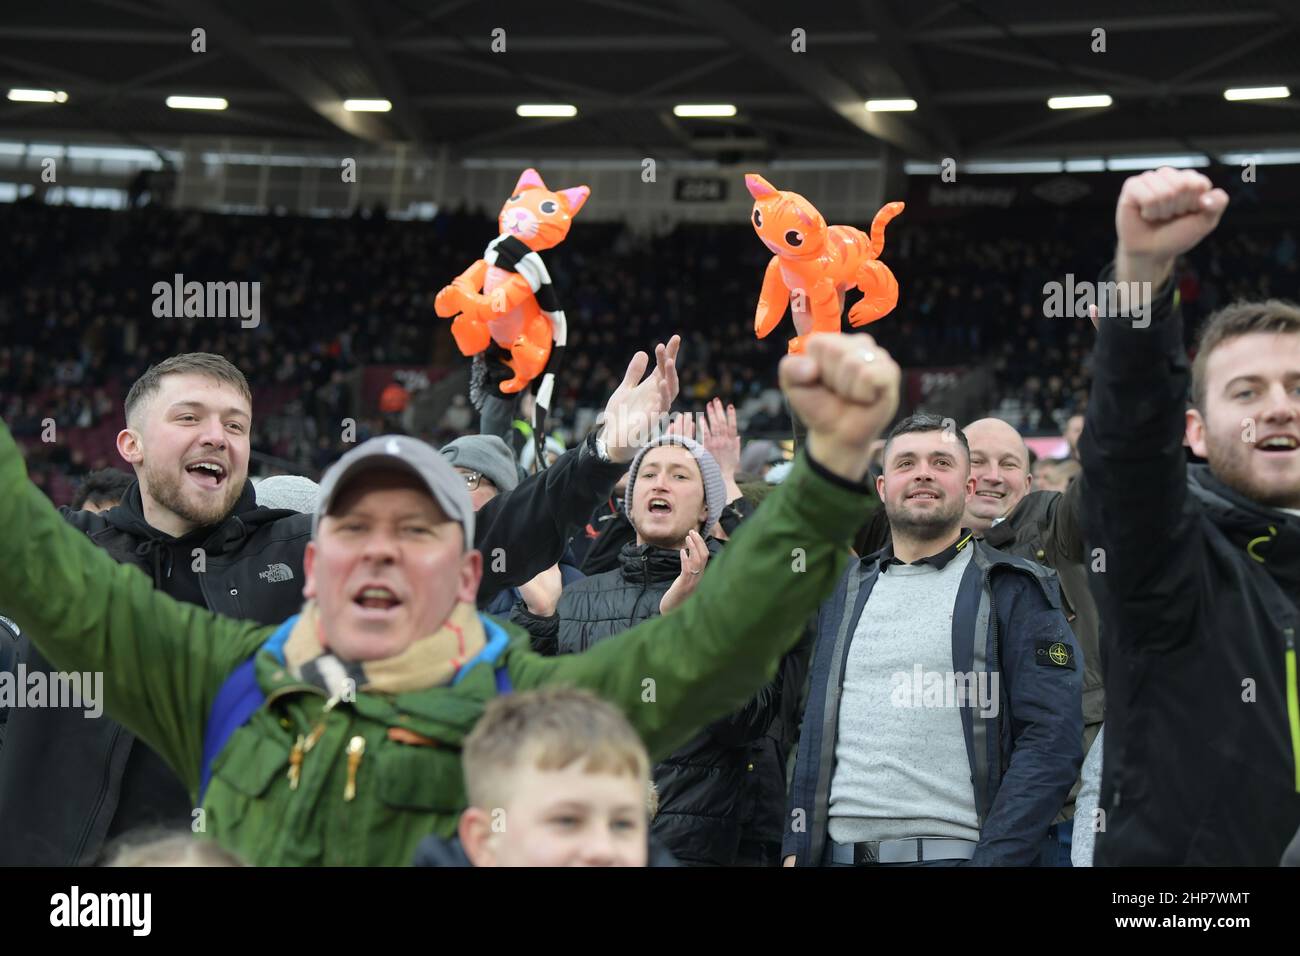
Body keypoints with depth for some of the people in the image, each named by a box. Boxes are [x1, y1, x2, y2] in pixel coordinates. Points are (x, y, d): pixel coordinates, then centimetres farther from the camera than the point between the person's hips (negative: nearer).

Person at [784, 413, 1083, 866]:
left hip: (953, 848, -4)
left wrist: (993, 858, -17)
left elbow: (1053, 742, -8)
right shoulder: (845, 591, 15)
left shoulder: (1014, 590, 0)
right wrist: (797, 847, 7)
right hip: (838, 851, 4)